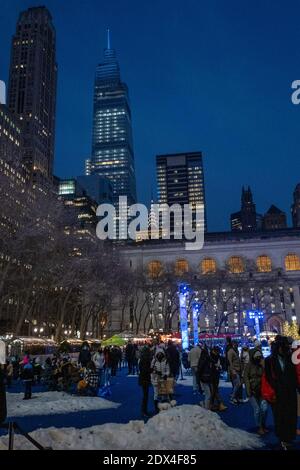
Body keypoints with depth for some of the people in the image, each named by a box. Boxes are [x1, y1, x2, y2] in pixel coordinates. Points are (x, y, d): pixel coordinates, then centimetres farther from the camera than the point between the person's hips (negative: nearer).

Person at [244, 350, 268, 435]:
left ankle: (263, 425, 18)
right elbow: (245, 377, -5)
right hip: (252, 391, -2)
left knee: (264, 408, -7)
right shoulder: (249, 366, -3)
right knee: (257, 409, -4)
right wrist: (249, 390, -11)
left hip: (261, 390, 2)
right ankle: (259, 427, 17)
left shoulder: (262, 365, 4)